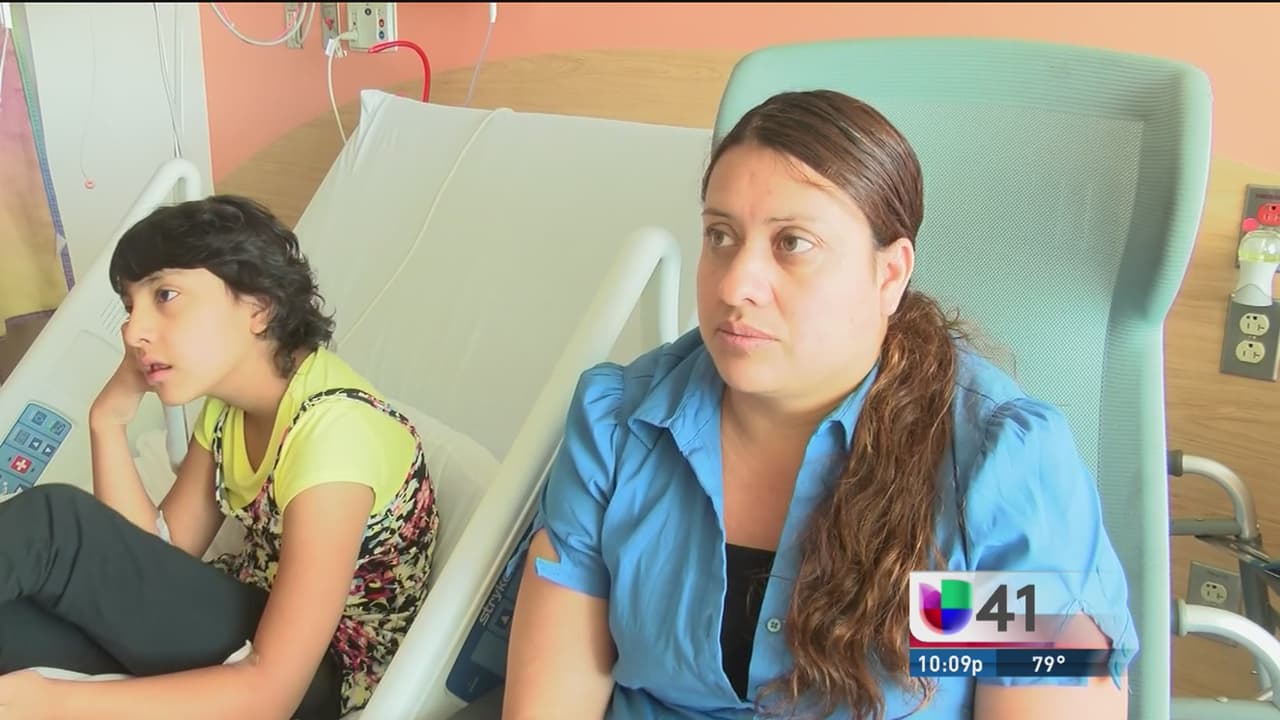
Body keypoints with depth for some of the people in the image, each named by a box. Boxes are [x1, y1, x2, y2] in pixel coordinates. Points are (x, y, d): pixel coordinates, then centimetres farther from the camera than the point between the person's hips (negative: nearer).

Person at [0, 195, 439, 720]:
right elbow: (158, 560, 1)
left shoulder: (333, 431, -26)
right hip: (246, 638, 8)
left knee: (51, 522, -20)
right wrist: (109, 420, -9)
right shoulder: (226, 399, 1)